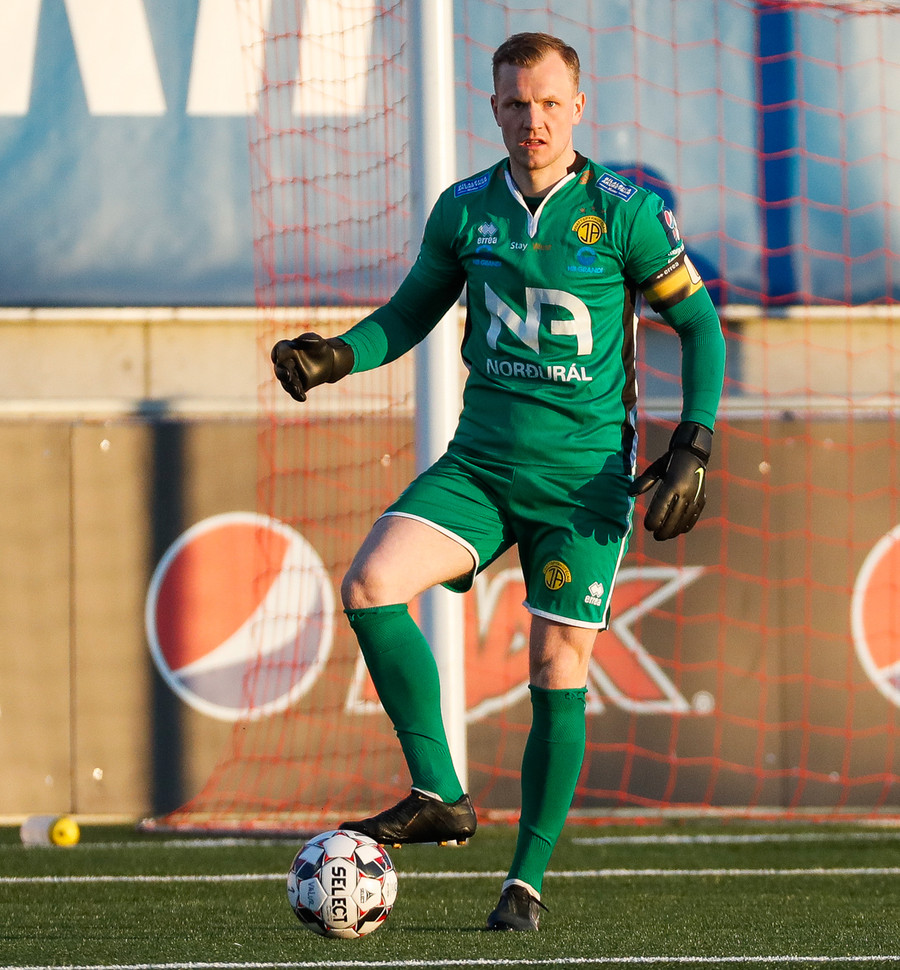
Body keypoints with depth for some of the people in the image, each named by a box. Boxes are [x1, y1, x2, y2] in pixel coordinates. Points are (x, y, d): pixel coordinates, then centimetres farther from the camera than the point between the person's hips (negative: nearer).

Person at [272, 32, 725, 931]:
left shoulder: (626, 214, -5)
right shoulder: (464, 209, 4)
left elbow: (700, 324, 2)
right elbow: (412, 312, 18)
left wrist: (691, 451, -6)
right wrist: (336, 356, -1)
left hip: (586, 476, -3)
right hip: (479, 462, 3)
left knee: (557, 669, -4)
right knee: (369, 586, -20)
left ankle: (528, 879, 10)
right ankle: (439, 795, -12)